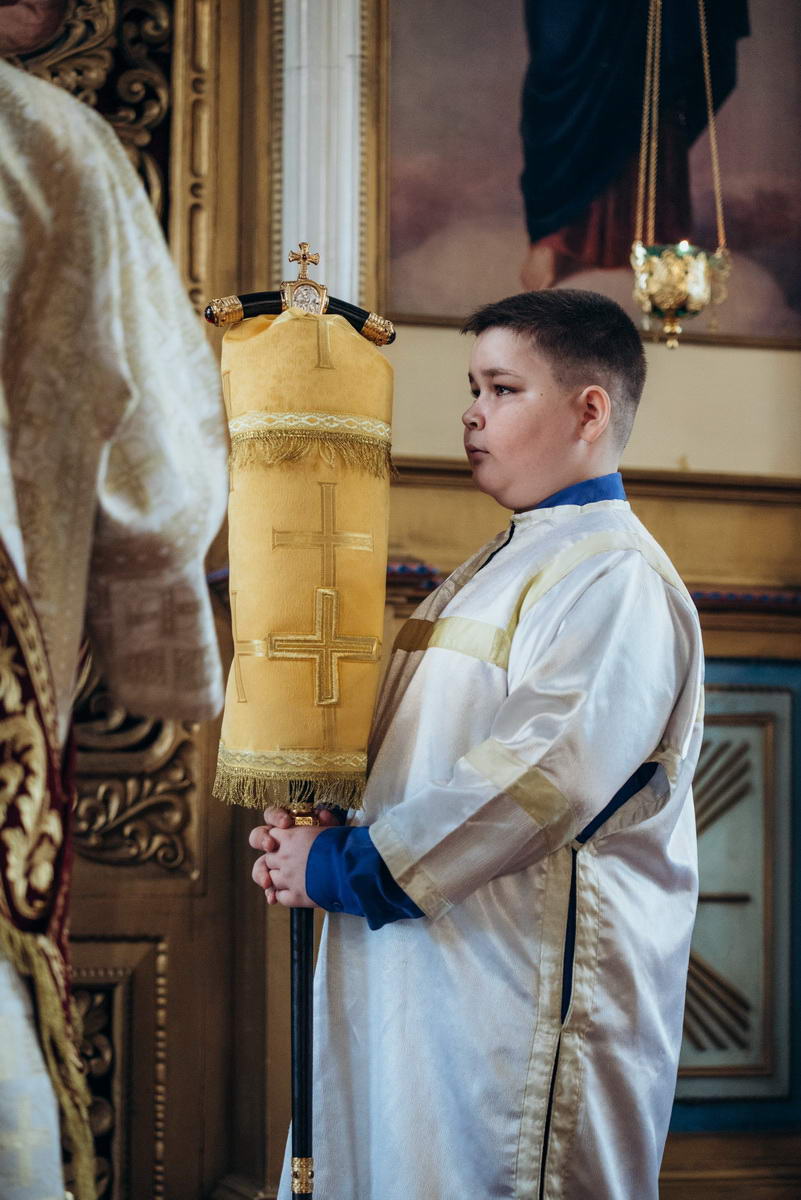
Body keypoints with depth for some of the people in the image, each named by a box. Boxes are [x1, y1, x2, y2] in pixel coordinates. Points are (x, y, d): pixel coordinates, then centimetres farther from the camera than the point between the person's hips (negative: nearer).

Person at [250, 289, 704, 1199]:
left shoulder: (616, 578, -12)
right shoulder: (490, 572, 19)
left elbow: (539, 781, -24)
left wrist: (337, 864, -16)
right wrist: (310, 832, 4)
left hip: (523, 999, -9)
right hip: (416, 984, 9)